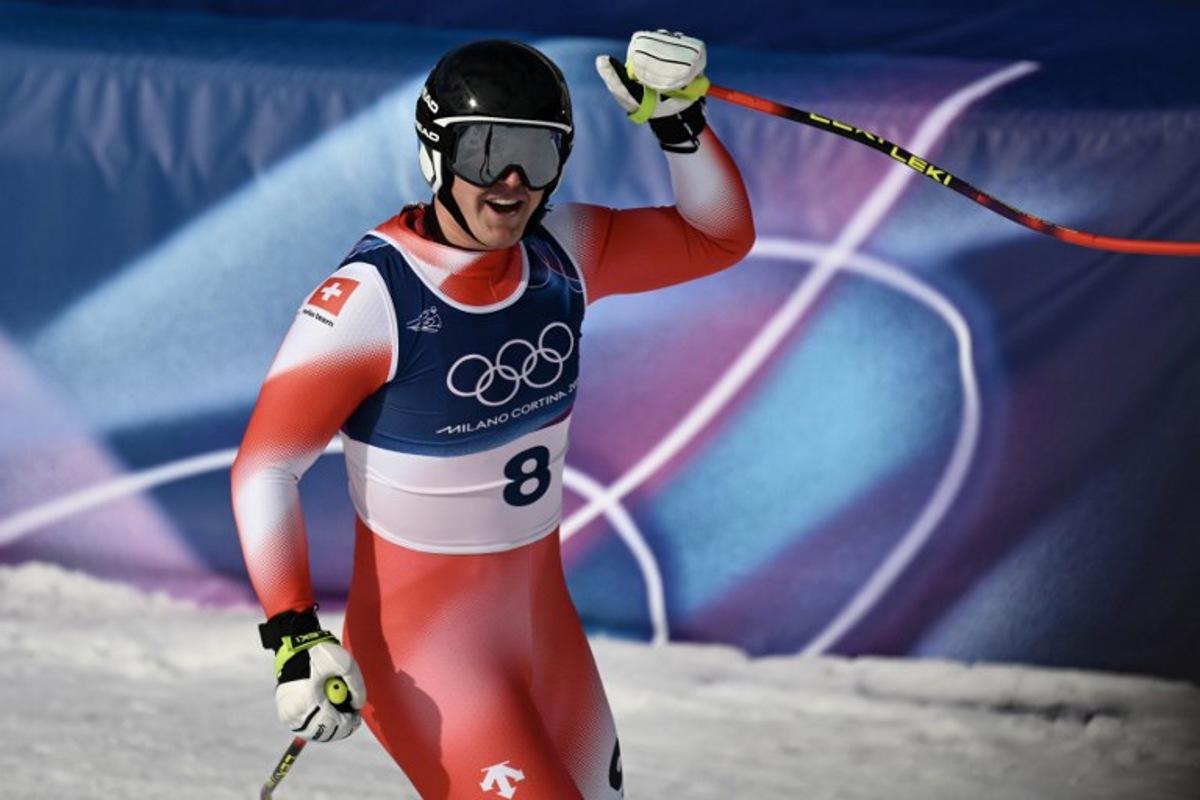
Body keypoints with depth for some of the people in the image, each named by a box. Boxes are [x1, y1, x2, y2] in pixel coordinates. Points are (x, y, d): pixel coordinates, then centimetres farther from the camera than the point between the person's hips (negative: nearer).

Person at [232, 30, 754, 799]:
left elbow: (720, 238, 9)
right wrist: (295, 638, -26)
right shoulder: (371, 298, -22)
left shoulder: (563, 253, -4)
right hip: (423, 642, -7)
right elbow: (264, 466, -18)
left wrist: (680, 123, -9)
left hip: (542, 614, 7)